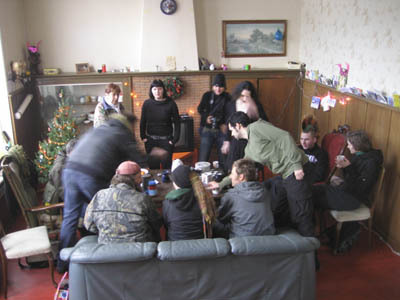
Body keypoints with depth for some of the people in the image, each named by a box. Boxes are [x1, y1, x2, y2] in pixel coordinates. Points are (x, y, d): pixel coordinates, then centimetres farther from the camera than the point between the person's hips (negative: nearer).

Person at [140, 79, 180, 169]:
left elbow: (177, 122, -3)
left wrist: (175, 139, -7)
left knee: (166, 165, 1)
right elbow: (143, 121, 9)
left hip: (166, 140, -2)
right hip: (151, 141, 2)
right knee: (153, 165, 8)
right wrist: (143, 136, 3)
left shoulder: (170, 103, -6)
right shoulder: (147, 104, 0)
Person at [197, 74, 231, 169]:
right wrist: (206, 117, -17)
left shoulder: (227, 97, 3)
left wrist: (225, 124, -12)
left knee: (223, 159, 5)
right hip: (207, 130, 0)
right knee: (203, 159, -1)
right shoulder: (207, 95, 4)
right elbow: (200, 109, 2)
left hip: (221, 131, 0)